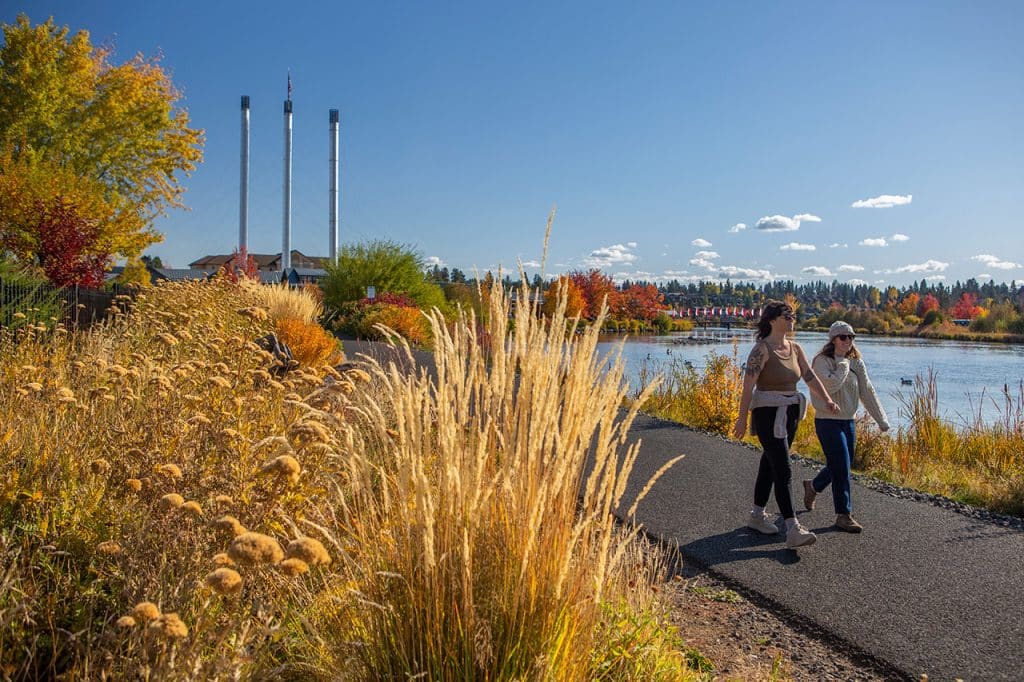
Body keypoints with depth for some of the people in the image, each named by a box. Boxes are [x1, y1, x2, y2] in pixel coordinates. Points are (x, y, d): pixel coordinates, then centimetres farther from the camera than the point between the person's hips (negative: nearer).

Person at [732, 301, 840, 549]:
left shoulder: (795, 348, 10)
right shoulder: (762, 349, -14)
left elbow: (811, 377, 4)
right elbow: (748, 385, -17)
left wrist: (827, 400, -11)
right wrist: (742, 418, -19)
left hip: (790, 414, 8)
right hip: (767, 414, -8)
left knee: (770, 465, 16)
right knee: (783, 471, -12)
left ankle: (757, 515, 29)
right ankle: (793, 530, -13)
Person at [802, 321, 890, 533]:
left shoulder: (856, 362, 9)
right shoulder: (822, 361, -10)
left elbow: (867, 391, 9)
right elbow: (831, 384, -25)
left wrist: (881, 419, 5)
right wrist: (843, 364, -14)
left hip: (848, 422, 7)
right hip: (828, 421, -7)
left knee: (840, 467, 15)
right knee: (842, 469, -9)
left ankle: (813, 486, 41)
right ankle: (843, 515, 0)